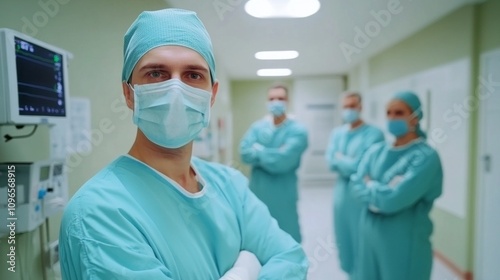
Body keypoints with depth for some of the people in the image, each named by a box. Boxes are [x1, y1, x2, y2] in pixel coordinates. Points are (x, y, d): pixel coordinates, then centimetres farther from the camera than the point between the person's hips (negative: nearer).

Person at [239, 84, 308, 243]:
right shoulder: (257, 127, 3)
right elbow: (244, 153, -9)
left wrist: (259, 150, -8)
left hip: (283, 196, -4)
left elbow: (283, 160, -21)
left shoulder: (297, 130, -10)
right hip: (258, 193, 4)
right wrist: (272, 155, -16)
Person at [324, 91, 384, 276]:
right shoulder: (336, 133, 8)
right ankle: (350, 272, 36)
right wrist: (349, 163, -15)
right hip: (341, 193, 6)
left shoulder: (374, 134, -12)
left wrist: (340, 159, -6)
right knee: (344, 238, 17)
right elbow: (330, 162, -1)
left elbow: (360, 165, -19)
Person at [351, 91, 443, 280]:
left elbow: (395, 199, -23)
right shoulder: (376, 151, 6)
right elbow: (358, 185, -3)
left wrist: (371, 185, -8)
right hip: (370, 238, 6)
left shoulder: (426, 157, -14)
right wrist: (383, 190, -17)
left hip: (405, 244, -5)